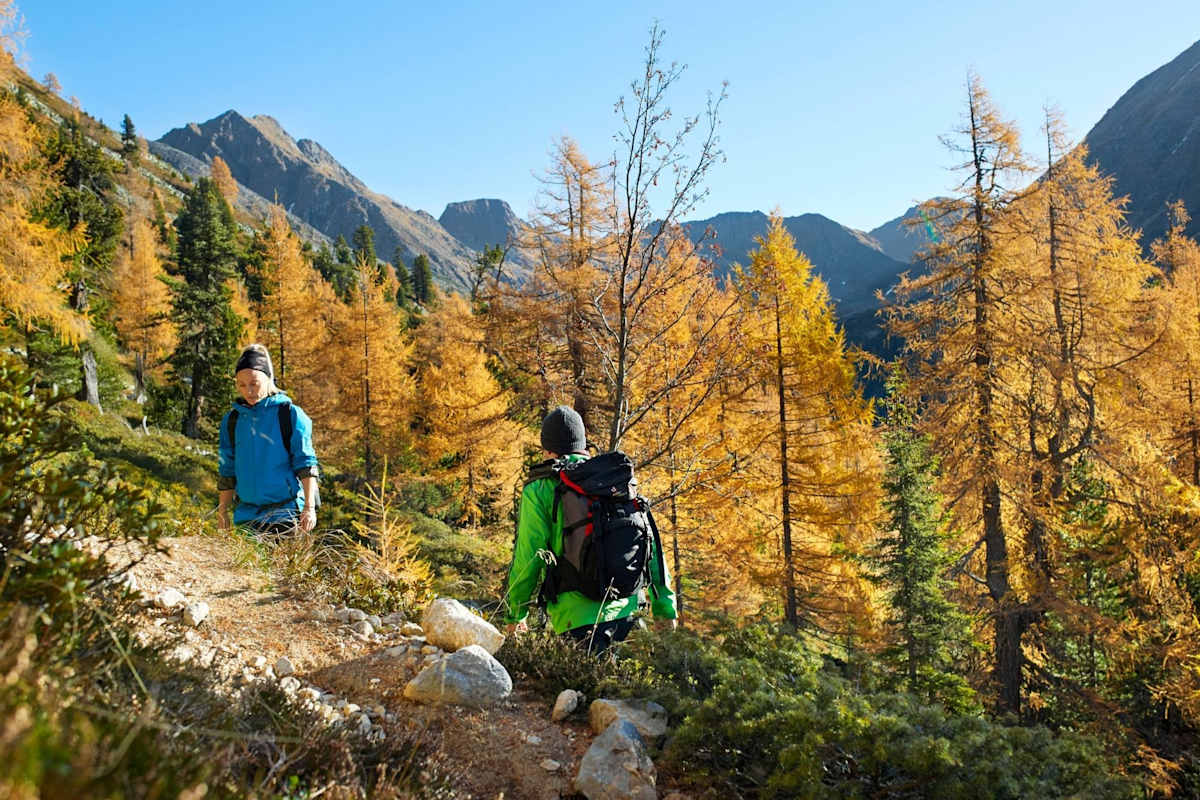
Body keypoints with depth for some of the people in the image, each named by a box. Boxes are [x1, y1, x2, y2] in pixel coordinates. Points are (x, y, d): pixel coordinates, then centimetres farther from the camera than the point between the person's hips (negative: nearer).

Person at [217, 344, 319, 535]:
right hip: (247, 516, 4)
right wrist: (222, 512, 14)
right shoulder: (232, 420, 9)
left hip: (285, 513, -4)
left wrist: (309, 507, -12)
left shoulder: (290, 414, -4)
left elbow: (306, 464, -6)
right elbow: (226, 471, 15)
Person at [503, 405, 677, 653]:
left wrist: (515, 615, 9)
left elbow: (527, 558, -4)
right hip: (627, 611, 4)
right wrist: (665, 609, 16)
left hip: (577, 620, -4)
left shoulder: (539, 491, -2)